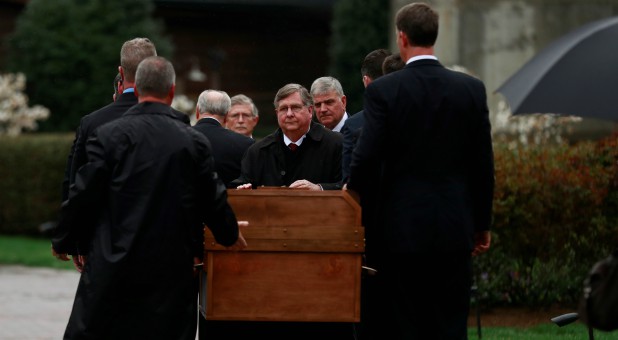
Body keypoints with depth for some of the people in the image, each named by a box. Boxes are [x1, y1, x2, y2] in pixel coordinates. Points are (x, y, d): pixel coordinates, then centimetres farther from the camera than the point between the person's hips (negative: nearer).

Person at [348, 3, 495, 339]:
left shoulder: (382, 90, -7)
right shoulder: (471, 89, 0)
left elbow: (366, 156, -11)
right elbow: (483, 163, 3)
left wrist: (350, 189, 11)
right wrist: (482, 223, 12)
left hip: (403, 229, -2)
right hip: (455, 228, 2)